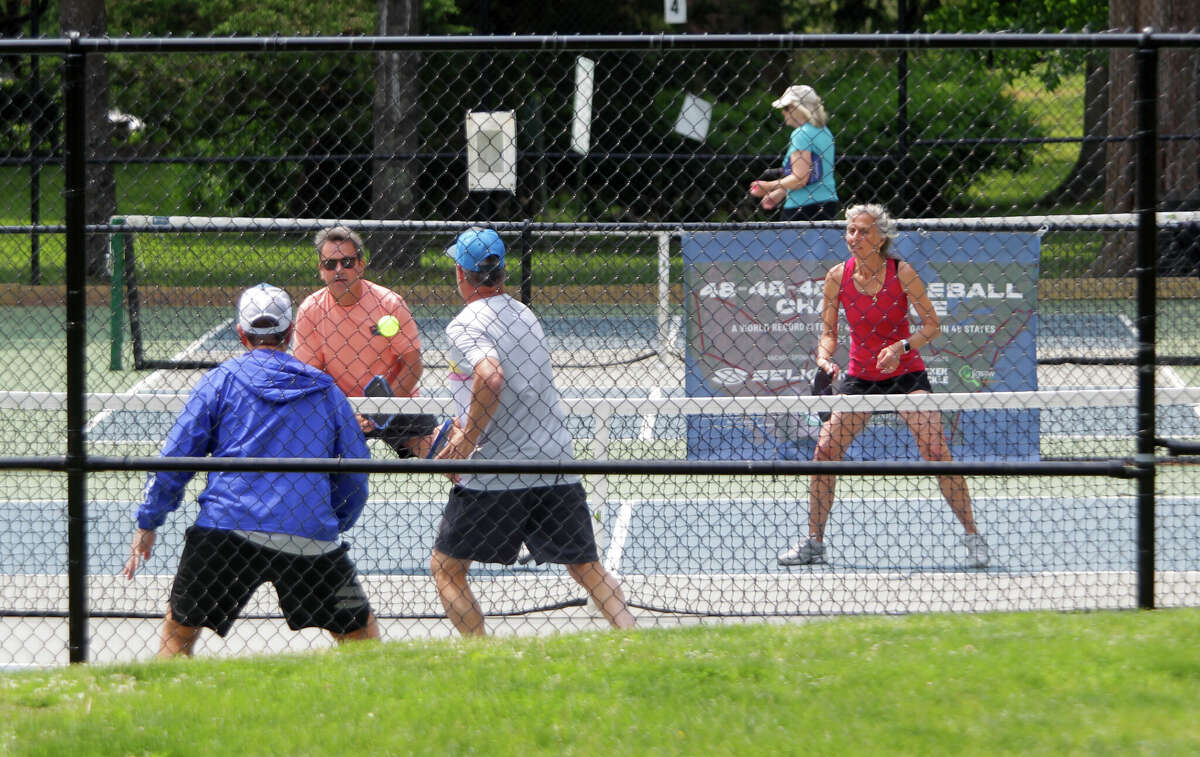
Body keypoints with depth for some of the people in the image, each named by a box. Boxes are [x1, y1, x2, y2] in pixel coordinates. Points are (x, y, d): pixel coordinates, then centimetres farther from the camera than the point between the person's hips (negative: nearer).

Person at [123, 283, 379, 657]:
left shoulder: (222, 379, 7)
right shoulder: (325, 389, 13)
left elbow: (174, 459, 5)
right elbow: (356, 475, 15)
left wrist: (148, 524, 12)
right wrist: (334, 524, 29)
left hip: (226, 528, -1)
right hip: (311, 538, 1)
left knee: (180, 629, 14)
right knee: (361, 633, 13)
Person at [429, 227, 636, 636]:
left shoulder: (466, 325, -9)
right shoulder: (525, 315, 14)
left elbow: (490, 376, -28)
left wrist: (467, 440, -18)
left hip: (494, 475, -6)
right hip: (557, 462, 6)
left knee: (446, 569, 8)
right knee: (587, 569, 12)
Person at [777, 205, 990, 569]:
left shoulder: (901, 272, -13)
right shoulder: (838, 276, -6)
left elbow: (932, 326, -8)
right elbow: (828, 332, 1)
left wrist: (902, 347, -25)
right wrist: (825, 359, -19)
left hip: (906, 374, -3)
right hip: (860, 376, 3)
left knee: (936, 450, -17)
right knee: (824, 451, -7)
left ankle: (972, 536, -5)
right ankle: (814, 542, 7)